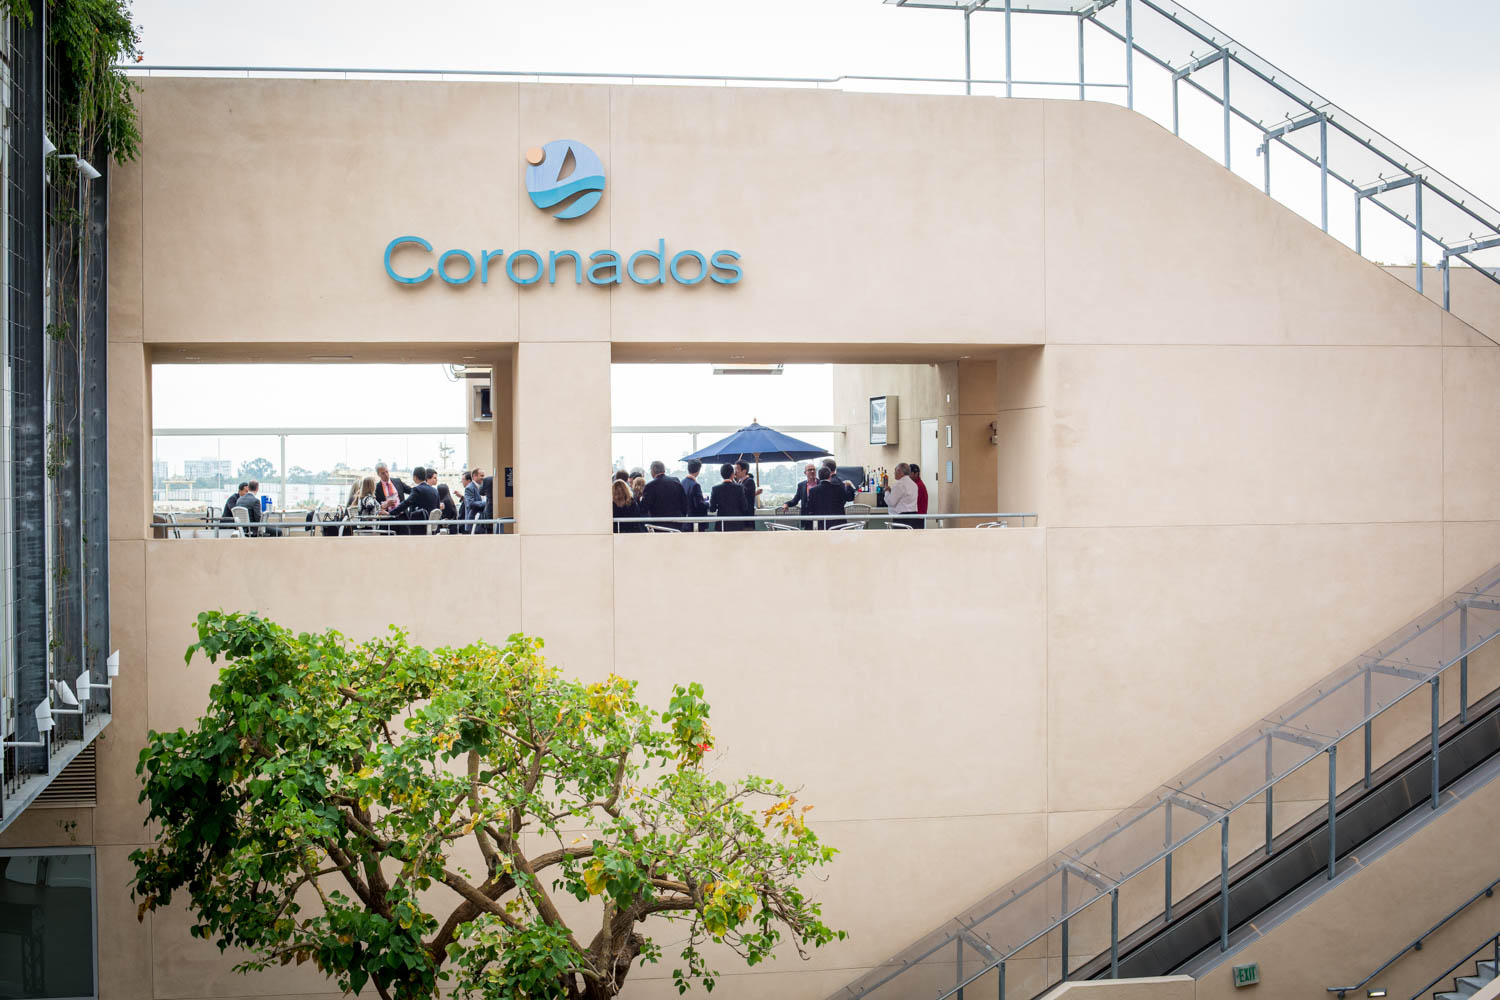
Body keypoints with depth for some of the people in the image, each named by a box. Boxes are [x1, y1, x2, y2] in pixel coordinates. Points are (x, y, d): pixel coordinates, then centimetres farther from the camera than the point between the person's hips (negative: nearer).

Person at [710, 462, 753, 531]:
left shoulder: (715, 489, -3)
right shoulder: (739, 488, -7)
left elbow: (712, 509, 0)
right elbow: (744, 507, -5)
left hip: (722, 526, 1)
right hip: (737, 525, -1)